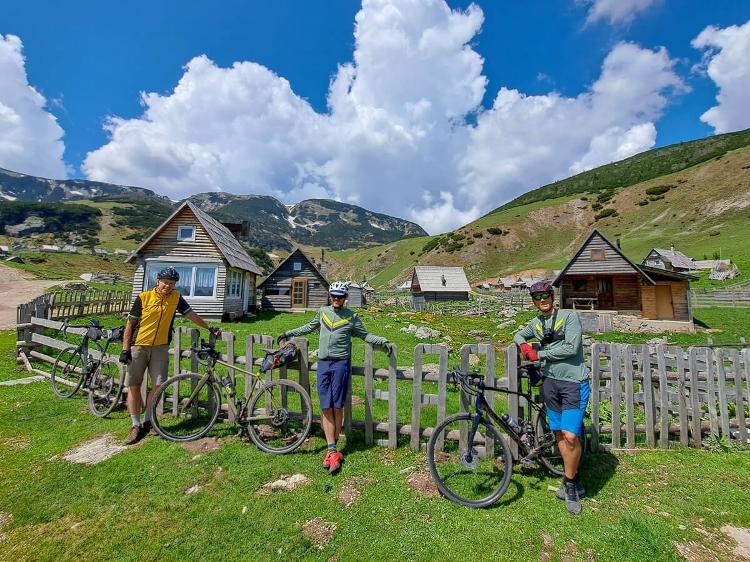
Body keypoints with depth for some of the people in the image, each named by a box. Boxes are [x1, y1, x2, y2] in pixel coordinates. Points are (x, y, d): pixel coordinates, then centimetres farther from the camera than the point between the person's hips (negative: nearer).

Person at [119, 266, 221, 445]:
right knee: (134, 386, 3)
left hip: (160, 347, 1)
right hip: (138, 346, -1)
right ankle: (136, 426, 16)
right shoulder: (144, 297, -6)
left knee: (158, 385, -2)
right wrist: (125, 349, -5)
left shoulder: (176, 298, 0)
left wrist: (209, 328, 3)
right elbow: (130, 323, -2)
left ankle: (148, 421, 19)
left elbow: (190, 314, 6)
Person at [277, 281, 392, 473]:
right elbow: (310, 327, 25)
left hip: (341, 364, -2)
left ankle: (332, 448, 20)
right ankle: (332, 451, 9)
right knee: (326, 408, 2)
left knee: (337, 407, 3)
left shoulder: (351, 317, 1)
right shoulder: (322, 312, 9)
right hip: (323, 363, 3)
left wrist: (383, 341, -5)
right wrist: (289, 333, 28)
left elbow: (365, 335, 9)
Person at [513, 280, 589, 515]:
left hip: (574, 383, -5)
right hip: (550, 382, 5)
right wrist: (523, 345, 3)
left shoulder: (569, 316, -8)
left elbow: (571, 348, -17)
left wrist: (539, 354, -10)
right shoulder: (536, 323, 9)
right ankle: (573, 482, 28)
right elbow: (519, 335, 26)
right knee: (559, 434, 10)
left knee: (571, 436, -11)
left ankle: (570, 483, 11)